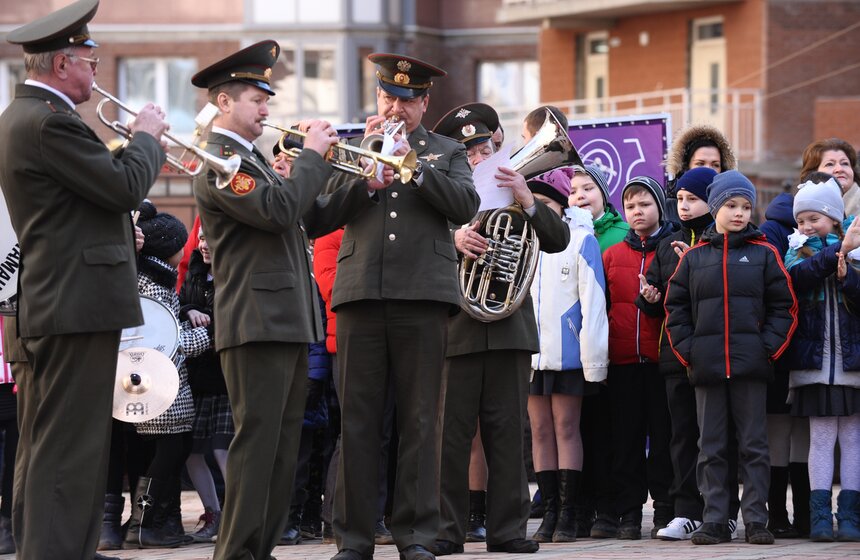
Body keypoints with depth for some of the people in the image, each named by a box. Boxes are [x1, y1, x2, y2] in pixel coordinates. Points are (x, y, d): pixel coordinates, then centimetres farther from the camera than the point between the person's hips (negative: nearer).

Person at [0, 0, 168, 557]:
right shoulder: (51, 122, -17)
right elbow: (126, 188, -19)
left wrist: (144, 148, 16)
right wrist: (146, 136, -3)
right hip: (80, 303, -11)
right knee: (70, 450, -10)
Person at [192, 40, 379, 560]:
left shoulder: (254, 159, 21)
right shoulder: (218, 161, -10)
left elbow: (309, 220, 21)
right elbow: (278, 210, -23)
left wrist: (366, 189, 8)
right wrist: (313, 155, -13)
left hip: (289, 321, 10)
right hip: (257, 321, -10)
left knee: (283, 446, 10)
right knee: (257, 442, -10)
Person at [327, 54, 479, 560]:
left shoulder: (447, 152, 15)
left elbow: (466, 206, -3)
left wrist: (414, 163, -10)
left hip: (423, 295, -1)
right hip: (362, 292, 1)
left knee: (420, 421, 0)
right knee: (358, 421, 0)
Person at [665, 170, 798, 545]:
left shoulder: (764, 254, 5)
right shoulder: (694, 257, 9)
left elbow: (784, 306, 4)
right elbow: (674, 307, 10)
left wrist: (768, 348, -6)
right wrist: (687, 351, 0)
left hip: (750, 365, -1)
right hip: (706, 368, 2)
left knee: (754, 445, 0)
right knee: (711, 448, 4)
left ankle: (756, 520, 2)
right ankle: (714, 521, 7)